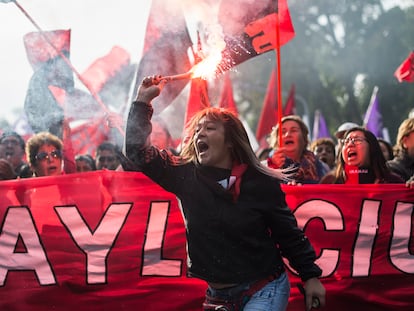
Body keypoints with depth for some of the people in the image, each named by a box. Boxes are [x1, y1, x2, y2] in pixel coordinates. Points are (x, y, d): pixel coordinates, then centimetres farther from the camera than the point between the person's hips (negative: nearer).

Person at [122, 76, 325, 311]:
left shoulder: (262, 183, -7)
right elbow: (138, 151, 0)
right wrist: (143, 101, -3)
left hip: (265, 289, -4)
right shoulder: (186, 175, 0)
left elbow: (289, 235, -1)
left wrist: (311, 276, -3)